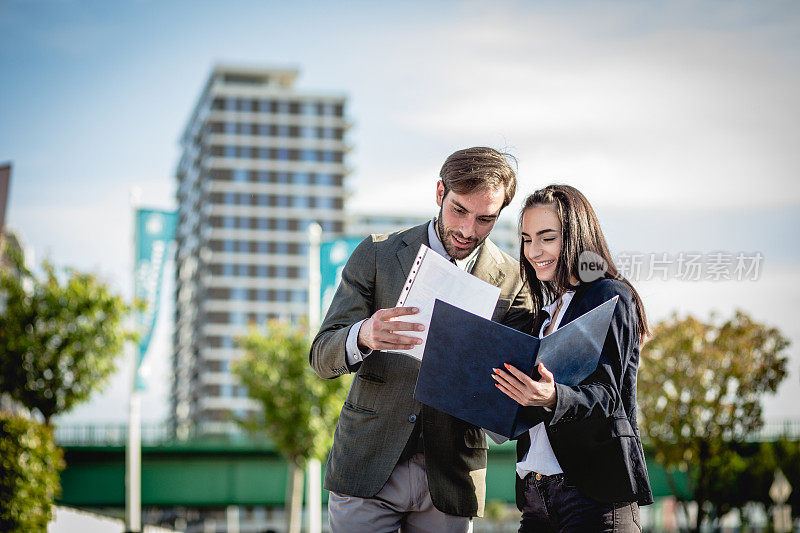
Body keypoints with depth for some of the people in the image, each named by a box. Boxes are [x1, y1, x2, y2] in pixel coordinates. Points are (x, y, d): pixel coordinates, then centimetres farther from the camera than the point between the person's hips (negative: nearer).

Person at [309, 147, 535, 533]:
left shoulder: (514, 281, 1)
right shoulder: (376, 254, 0)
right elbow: (322, 356, -4)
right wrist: (363, 337, -27)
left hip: (451, 482, 1)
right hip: (367, 469, 0)